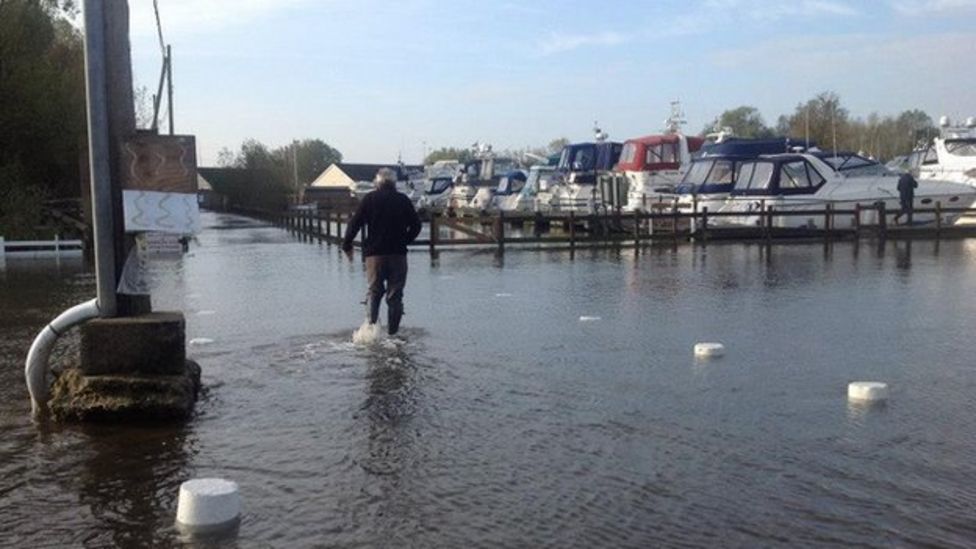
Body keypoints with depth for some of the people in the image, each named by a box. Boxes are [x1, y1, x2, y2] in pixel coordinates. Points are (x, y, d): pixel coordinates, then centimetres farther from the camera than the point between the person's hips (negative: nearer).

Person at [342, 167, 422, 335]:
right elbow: (416, 225, 7)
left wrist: (347, 245, 9)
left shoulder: (369, 199, 1)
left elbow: (355, 223, -3)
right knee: (395, 295, 6)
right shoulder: (403, 200, 5)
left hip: (375, 253, -1)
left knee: (373, 291, 8)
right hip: (398, 254, 1)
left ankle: (371, 324, -13)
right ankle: (392, 331, 4)